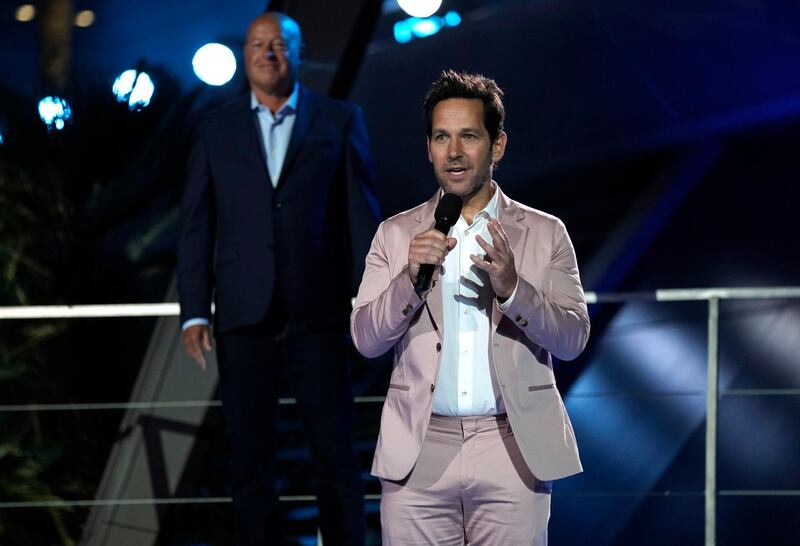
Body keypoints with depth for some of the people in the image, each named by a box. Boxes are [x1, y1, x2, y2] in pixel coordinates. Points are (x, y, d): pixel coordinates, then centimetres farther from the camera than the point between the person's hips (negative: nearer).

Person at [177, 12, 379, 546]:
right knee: (251, 456, 3)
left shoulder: (340, 120, 6)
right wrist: (194, 312, -1)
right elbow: (197, 226, 6)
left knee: (335, 452, 0)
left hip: (318, 314, -1)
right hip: (245, 315, 1)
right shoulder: (216, 129, 9)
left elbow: (361, 214, 2)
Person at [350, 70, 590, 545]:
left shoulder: (545, 234, 7)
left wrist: (512, 288, -17)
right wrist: (412, 277, -15)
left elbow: (573, 338, 0)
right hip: (420, 453, 1)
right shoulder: (396, 235, 10)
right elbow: (366, 338, 2)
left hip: (511, 452, -1)